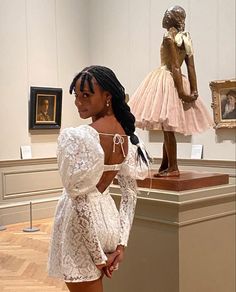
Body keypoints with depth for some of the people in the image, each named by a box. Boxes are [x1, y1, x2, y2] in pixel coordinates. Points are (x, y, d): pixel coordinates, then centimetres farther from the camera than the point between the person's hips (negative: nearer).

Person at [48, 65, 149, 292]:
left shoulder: (77, 137, -22)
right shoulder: (125, 135, 1)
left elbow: (80, 199, -23)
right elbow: (130, 193, 4)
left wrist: (98, 256, -15)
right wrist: (121, 244, 4)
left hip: (81, 227, -7)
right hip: (108, 216, 7)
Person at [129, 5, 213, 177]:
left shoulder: (169, 36, -10)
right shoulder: (186, 38, 13)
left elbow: (175, 66, -16)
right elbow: (191, 67, 6)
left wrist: (181, 92, -18)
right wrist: (194, 91, 2)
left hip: (167, 81, -8)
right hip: (180, 83, 8)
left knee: (167, 127, -6)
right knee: (168, 128, 12)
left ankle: (173, 168, -5)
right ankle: (165, 166, 18)